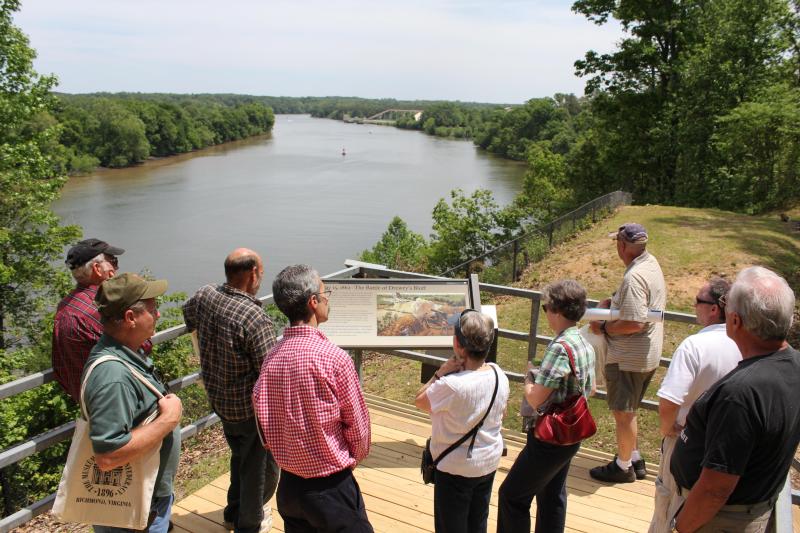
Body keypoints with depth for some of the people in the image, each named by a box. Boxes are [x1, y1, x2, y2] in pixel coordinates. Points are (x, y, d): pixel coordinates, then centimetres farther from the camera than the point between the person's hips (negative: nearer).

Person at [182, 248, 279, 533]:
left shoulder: (205, 296, -7)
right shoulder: (255, 318, -30)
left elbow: (188, 313, 18)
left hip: (217, 398, 8)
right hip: (251, 406, -8)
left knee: (240, 455, 30)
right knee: (260, 466, 16)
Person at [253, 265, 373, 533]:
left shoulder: (271, 357, -6)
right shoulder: (334, 357, -22)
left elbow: (264, 430, 3)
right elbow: (358, 427, -13)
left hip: (288, 485, 6)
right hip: (331, 488, -6)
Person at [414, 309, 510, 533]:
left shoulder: (451, 385, -31)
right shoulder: (499, 375, -9)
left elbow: (419, 401, -14)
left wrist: (440, 373, -15)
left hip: (456, 468, -6)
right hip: (490, 462, 7)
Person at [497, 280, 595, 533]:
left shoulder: (560, 347, -26)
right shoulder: (585, 345, 2)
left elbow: (535, 399, -26)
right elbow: (590, 388, 16)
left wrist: (528, 380, -7)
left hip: (550, 438, -9)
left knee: (512, 496, 5)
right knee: (552, 497, 23)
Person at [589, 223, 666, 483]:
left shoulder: (634, 277, -27)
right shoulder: (652, 263, 6)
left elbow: (634, 323, -31)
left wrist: (604, 327, -18)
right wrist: (613, 301, 8)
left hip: (628, 358, -10)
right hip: (647, 354, 10)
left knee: (623, 412, 7)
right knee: (627, 410, 23)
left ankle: (623, 467, 23)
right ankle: (635, 460, 36)